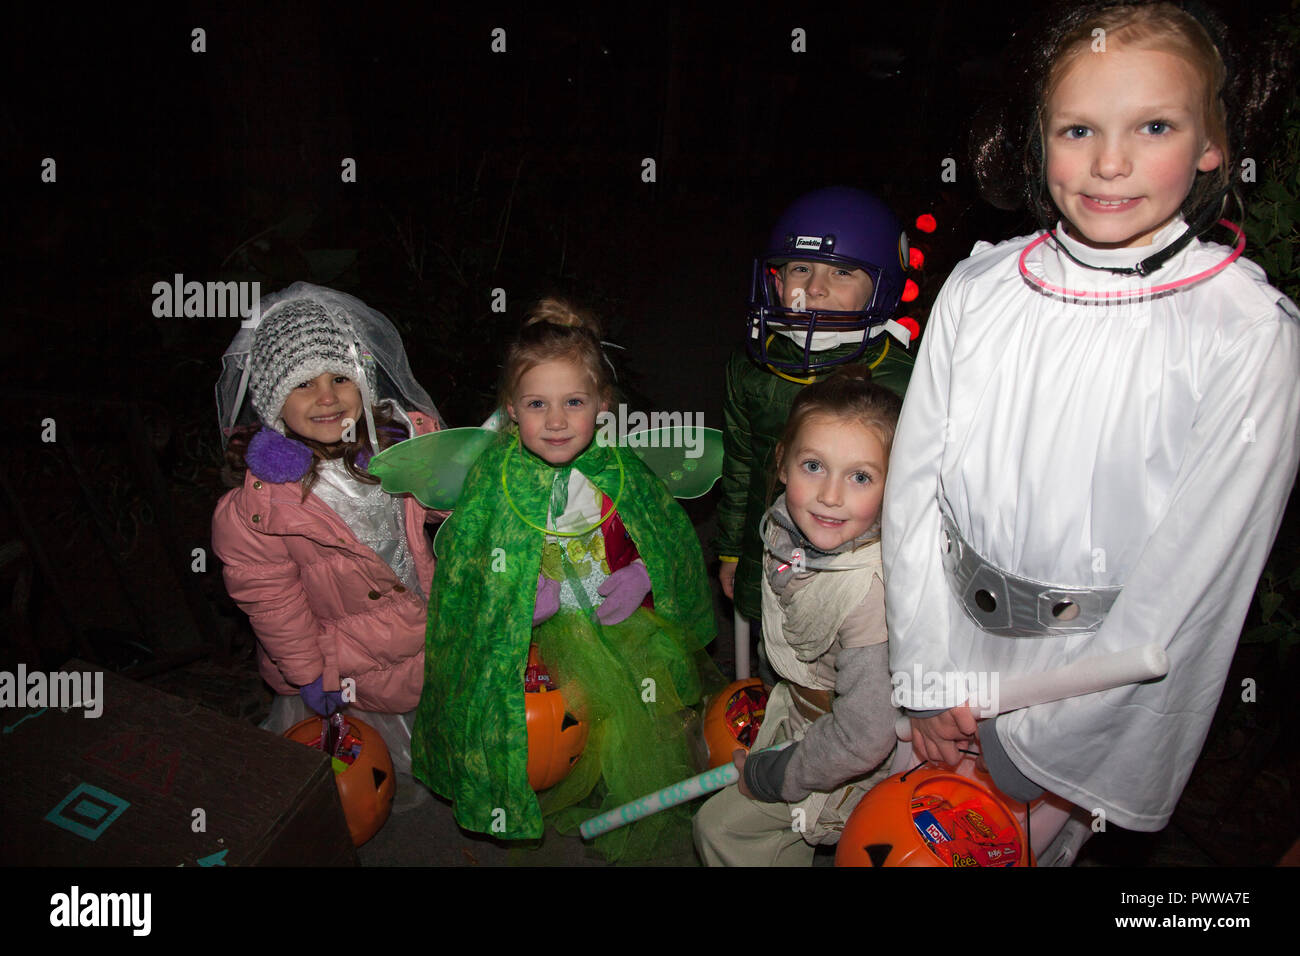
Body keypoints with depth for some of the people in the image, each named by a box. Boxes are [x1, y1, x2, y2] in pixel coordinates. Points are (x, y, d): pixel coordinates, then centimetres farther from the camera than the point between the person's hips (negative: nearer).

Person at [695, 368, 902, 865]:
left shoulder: (874, 592, -37)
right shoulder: (788, 526, -15)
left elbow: (863, 739, -30)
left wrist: (768, 776, -18)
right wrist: (773, 696, 17)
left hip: (849, 769, -7)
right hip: (802, 710, 7)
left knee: (721, 824, 1)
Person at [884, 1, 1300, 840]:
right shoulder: (977, 288, -5)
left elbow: (1198, 568, -15)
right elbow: (916, 484, -4)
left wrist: (1035, 728, -13)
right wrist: (932, 673, -5)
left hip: (1111, 674, -3)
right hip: (957, 636, 3)